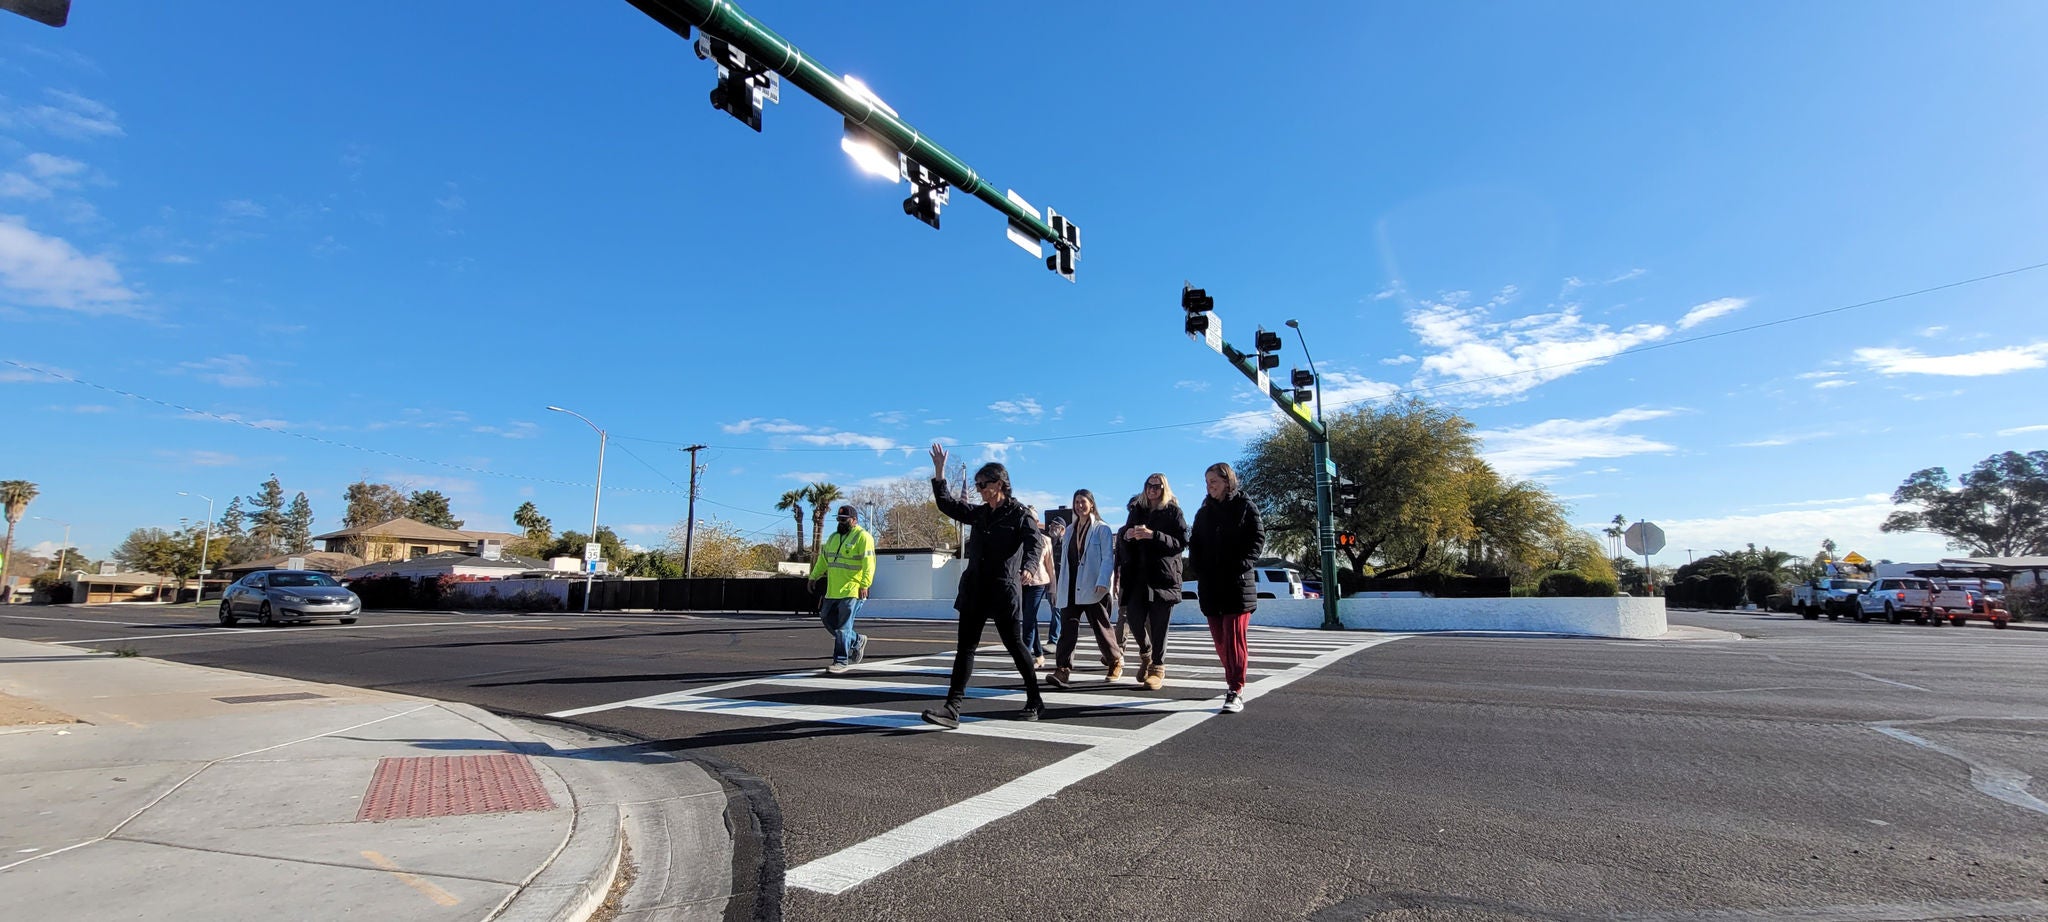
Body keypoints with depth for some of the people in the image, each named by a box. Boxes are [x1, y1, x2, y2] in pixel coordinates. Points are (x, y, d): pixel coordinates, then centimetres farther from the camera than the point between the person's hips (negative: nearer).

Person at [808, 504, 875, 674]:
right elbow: (823, 559, 24)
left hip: (852, 591, -8)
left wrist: (865, 585, -23)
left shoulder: (863, 537, -8)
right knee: (828, 619, 11)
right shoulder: (833, 537, 18)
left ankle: (841, 661, 1)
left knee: (843, 626, -7)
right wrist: (814, 576, 16)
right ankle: (857, 641, 27)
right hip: (833, 591, 8)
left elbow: (869, 563, -16)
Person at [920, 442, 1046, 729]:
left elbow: (1033, 543, -15)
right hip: (975, 590, 6)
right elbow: (948, 506, 19)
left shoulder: (1019, 515, -5)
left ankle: (1035, 702, 23)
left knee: (1014, 644, 6)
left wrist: (1027, 568, -32)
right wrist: (939, 473, 12)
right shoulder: (979, 513, 13)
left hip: (1004, 590, -6)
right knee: (966, 647, 0)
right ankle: (952, 708, -3)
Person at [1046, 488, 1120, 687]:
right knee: (1067, 629, -7)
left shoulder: (1102, 529, 1)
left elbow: (1108, 558, -7)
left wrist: (1102, 583, -20)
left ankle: (1116, 661, 27)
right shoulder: (1069, 531, 19)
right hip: (1071, 590, 5)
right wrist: (1059, 589, 17)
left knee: (1101, 628, 5)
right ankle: (1062, 671, -13)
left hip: (1093, 589, -5)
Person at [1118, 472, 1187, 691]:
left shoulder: (1173, 512, 4)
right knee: (1133, 617, -3)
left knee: (1159, 624, -4)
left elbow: (1181, 542, -6)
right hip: (1138, 575, 4)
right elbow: (1124, 538, 22)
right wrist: (1127, 535, -3)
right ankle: (1146, 654, 24)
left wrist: (1153, 535, -18)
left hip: (1163, 576, -3)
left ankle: (1158, 667, 8)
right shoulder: (1137, 510, 17)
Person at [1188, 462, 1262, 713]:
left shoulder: (1245, 507, 2)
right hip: (1210, 584, 5)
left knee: (1235, 636, -10)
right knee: (1220, 638, 9)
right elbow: (1194, 544, 16)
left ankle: (1236, 692, -10)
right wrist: (1198, 568, 0)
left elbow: (1258, 539, -3)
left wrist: (1242, 565, -15)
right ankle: (1233, 680, 24)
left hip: (1237, 582, -5)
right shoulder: (1204, 512, 16)